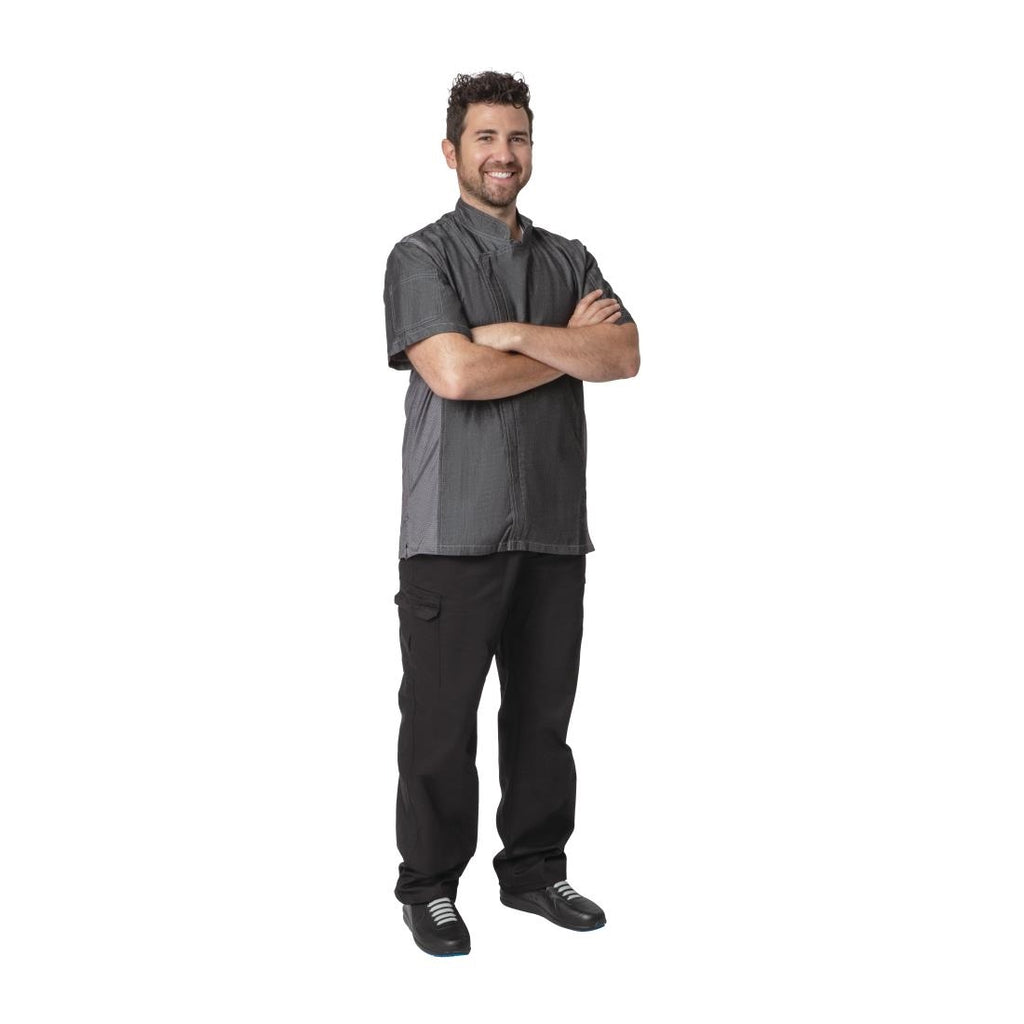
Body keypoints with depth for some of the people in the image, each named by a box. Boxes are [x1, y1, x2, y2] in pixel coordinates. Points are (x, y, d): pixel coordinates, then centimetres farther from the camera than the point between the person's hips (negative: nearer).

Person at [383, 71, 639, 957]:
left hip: (554, 528, 5)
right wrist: (568, 345, -5)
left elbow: (624, 355, -3)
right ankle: (430, 888, 16)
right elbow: (455, 373, -17)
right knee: (441, 717, 2)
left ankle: (536, 869, 26)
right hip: (455, 530, -4)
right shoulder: (422, 256, -1)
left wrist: (517, 334, -14)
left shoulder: (569, 259, 14)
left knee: (544, 712, 12)